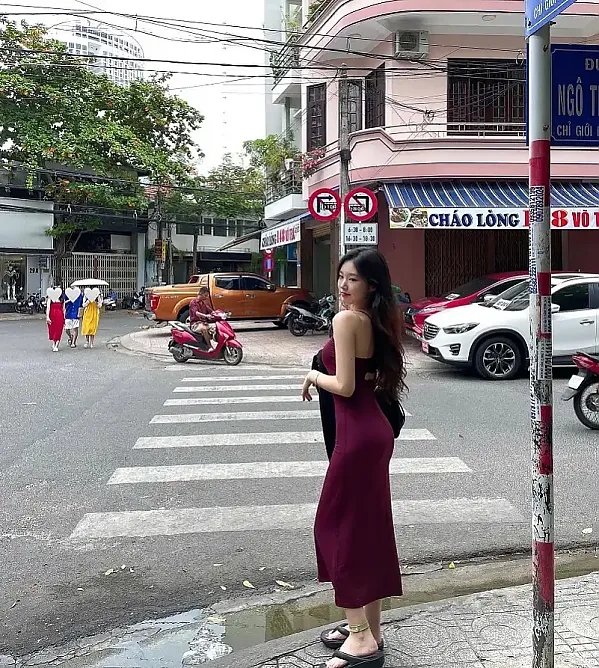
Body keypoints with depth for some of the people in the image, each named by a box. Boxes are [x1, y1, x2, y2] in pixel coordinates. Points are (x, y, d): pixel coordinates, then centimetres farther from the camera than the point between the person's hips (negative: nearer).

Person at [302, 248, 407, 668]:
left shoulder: (346, 320, -15)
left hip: (357, 434, -9)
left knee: (339, 527, 2)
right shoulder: (376, 321, 11)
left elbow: (344, 386, -18)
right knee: (369, 527, 15)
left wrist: (314, 375, -1)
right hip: (376, 431, 9)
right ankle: (369, 629, 28)